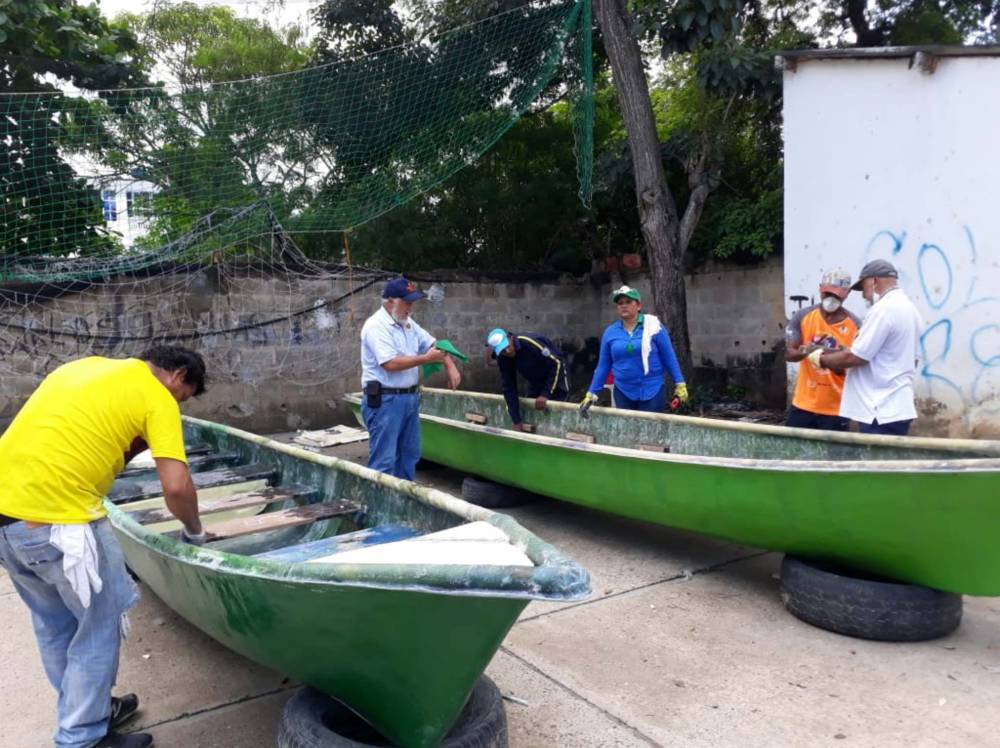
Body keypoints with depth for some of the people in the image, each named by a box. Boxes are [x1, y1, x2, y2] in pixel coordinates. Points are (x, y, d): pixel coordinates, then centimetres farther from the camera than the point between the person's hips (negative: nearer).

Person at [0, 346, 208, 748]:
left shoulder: (87, 365, 19)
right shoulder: (158, 398, -3)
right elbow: (177, 486, -10)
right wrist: (194, 531, 7)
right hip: (57, 520, -8)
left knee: (54, 624, 23)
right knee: (98, 627, 11)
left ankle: (83, 712, 41)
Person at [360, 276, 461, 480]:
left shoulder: (408, 323, 13)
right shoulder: (376, 326, -15)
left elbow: (434, 345, 17)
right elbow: (390, 363, -24)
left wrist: (450, 366, 0)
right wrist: (426, 359, -17)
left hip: (410, 397, 9)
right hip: (384, 401, -9)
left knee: (410, 456, 16)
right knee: (384, 461, -6)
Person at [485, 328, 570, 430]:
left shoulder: (530, 342, -33)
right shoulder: (502, 359, -14)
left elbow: (557, 363, -28)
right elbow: (509, 388, -11)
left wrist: (546, 394, -29)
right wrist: (517, 421, -15)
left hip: (556, 377, -6)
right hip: (535, 381, 6)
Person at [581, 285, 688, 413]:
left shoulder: (653, 326, -4)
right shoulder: (610, 332, 3)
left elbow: (669, 357, 0)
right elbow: (603, 366, 8)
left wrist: (679, 384, -3)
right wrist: (591, 393, 7)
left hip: (652, 391, -2)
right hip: (623, 393, 3)